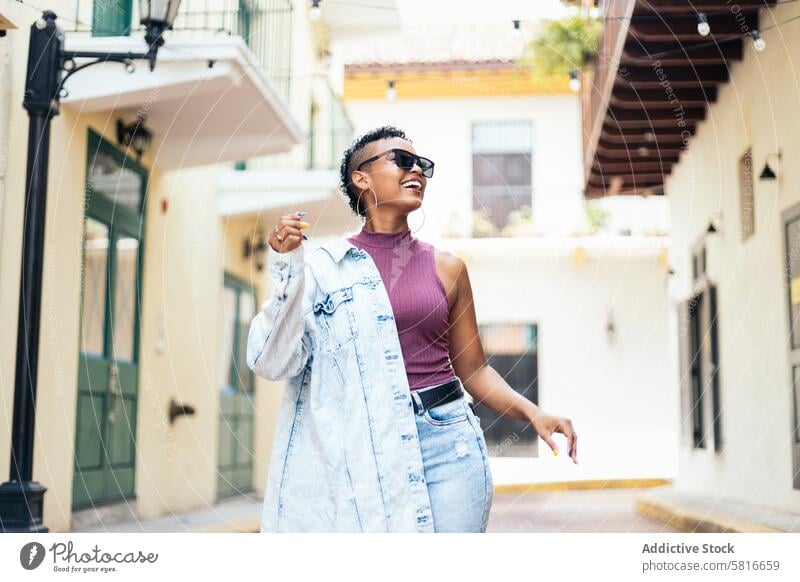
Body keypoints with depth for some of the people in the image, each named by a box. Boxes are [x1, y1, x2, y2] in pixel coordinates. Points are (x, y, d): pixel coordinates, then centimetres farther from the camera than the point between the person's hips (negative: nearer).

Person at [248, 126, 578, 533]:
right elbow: (273, 362, -4)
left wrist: (533, 413, -2)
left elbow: (473, 369, 13)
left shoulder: (446, 267, 8)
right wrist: (287, 273, -13)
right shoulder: (324, 267, 2)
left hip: (448, 442, 2)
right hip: (364, 449, -2)